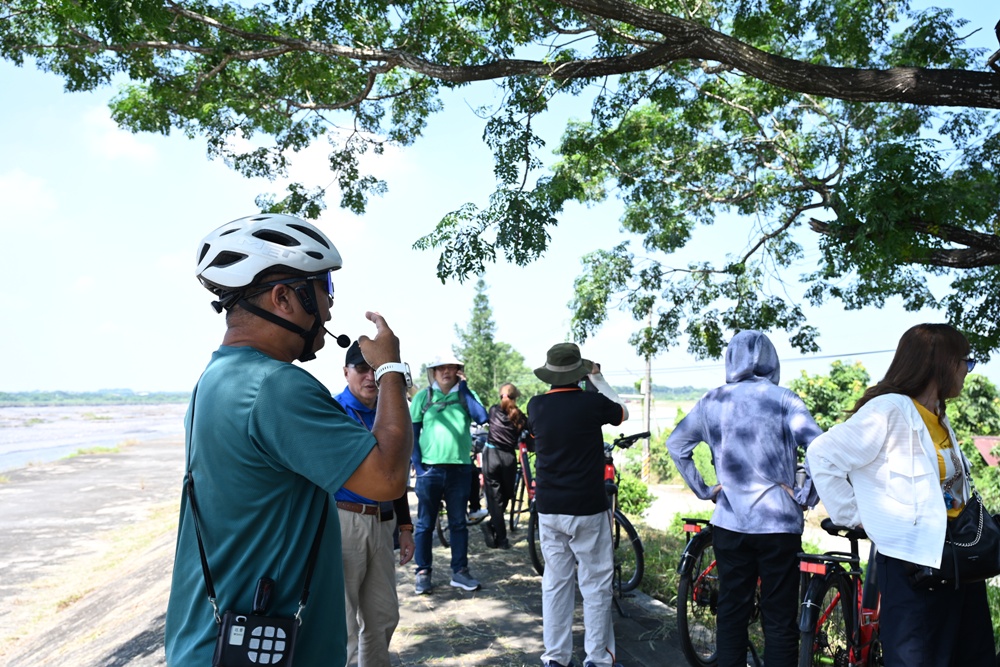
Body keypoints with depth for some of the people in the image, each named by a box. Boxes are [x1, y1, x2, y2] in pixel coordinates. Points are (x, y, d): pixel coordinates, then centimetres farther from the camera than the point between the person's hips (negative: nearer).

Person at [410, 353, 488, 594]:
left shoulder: (466, 395, 6)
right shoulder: (423, 397, 4)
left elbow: (481, 418, -11)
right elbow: (412, 432, 4)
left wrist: (464, 387, -9)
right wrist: (417, 464, -6)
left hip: (460, 469, 1)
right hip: (430, 468, -1)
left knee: (459, 522, 9)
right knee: (425, 524, 6)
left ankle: (460, 571, 18)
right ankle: (423, 572, 17)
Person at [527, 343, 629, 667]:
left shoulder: (536, 406, -2)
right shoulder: (592, 402, -14)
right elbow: (623, 412, 8)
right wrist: (599, 380, 18)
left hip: (548, 509, 4)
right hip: (587, 508, -4)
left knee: (555, 583, 12)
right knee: (596, 585, 7)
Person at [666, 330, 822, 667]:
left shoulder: (712, 401, 3)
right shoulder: (782, 399, -8)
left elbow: (676, 445, 8)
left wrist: (704, 490, 11)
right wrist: (805, 497, -7)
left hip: (728, 523, 3)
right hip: (778, 524, -3)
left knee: (731, 611, 15)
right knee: (779, 620, 8)